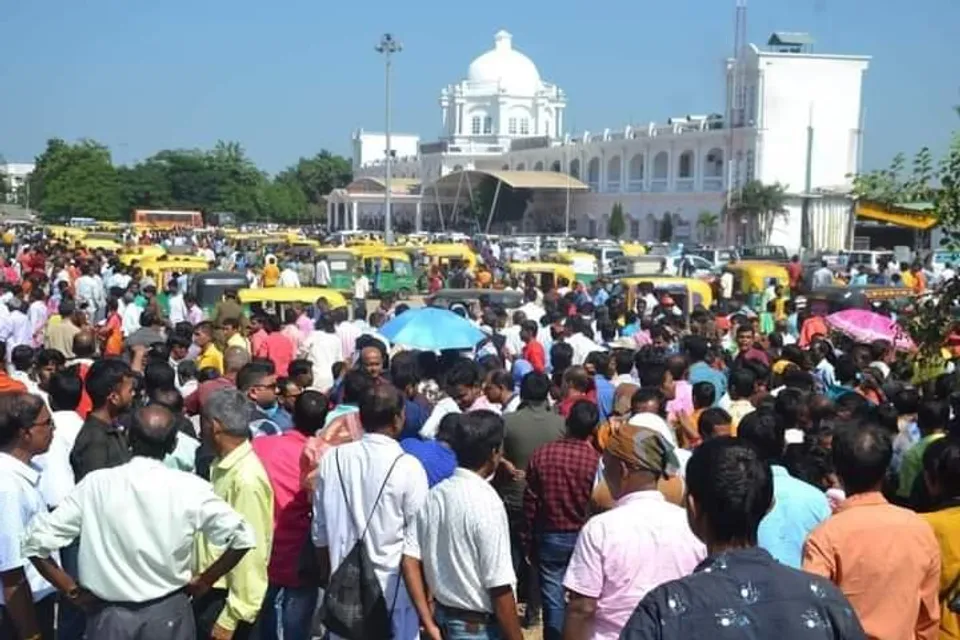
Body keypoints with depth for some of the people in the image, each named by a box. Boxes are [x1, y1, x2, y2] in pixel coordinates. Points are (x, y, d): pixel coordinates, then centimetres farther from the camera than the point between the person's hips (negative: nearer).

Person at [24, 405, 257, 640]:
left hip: (110, 615, 1)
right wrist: (203, 581, -1)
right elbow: (242, 536, -13)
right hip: (168, 613, 0)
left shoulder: (96, 484, -10)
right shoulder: (189, 487, -12)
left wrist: (72, 591, 1)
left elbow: (36, 539, -9)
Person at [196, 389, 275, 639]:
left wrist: (231, 618, -18)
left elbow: (250, 552, -22)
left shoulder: (246, 478, -23)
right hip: (208, 592, 8)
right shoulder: (221, 466, 4)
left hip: (227, 599, -8)